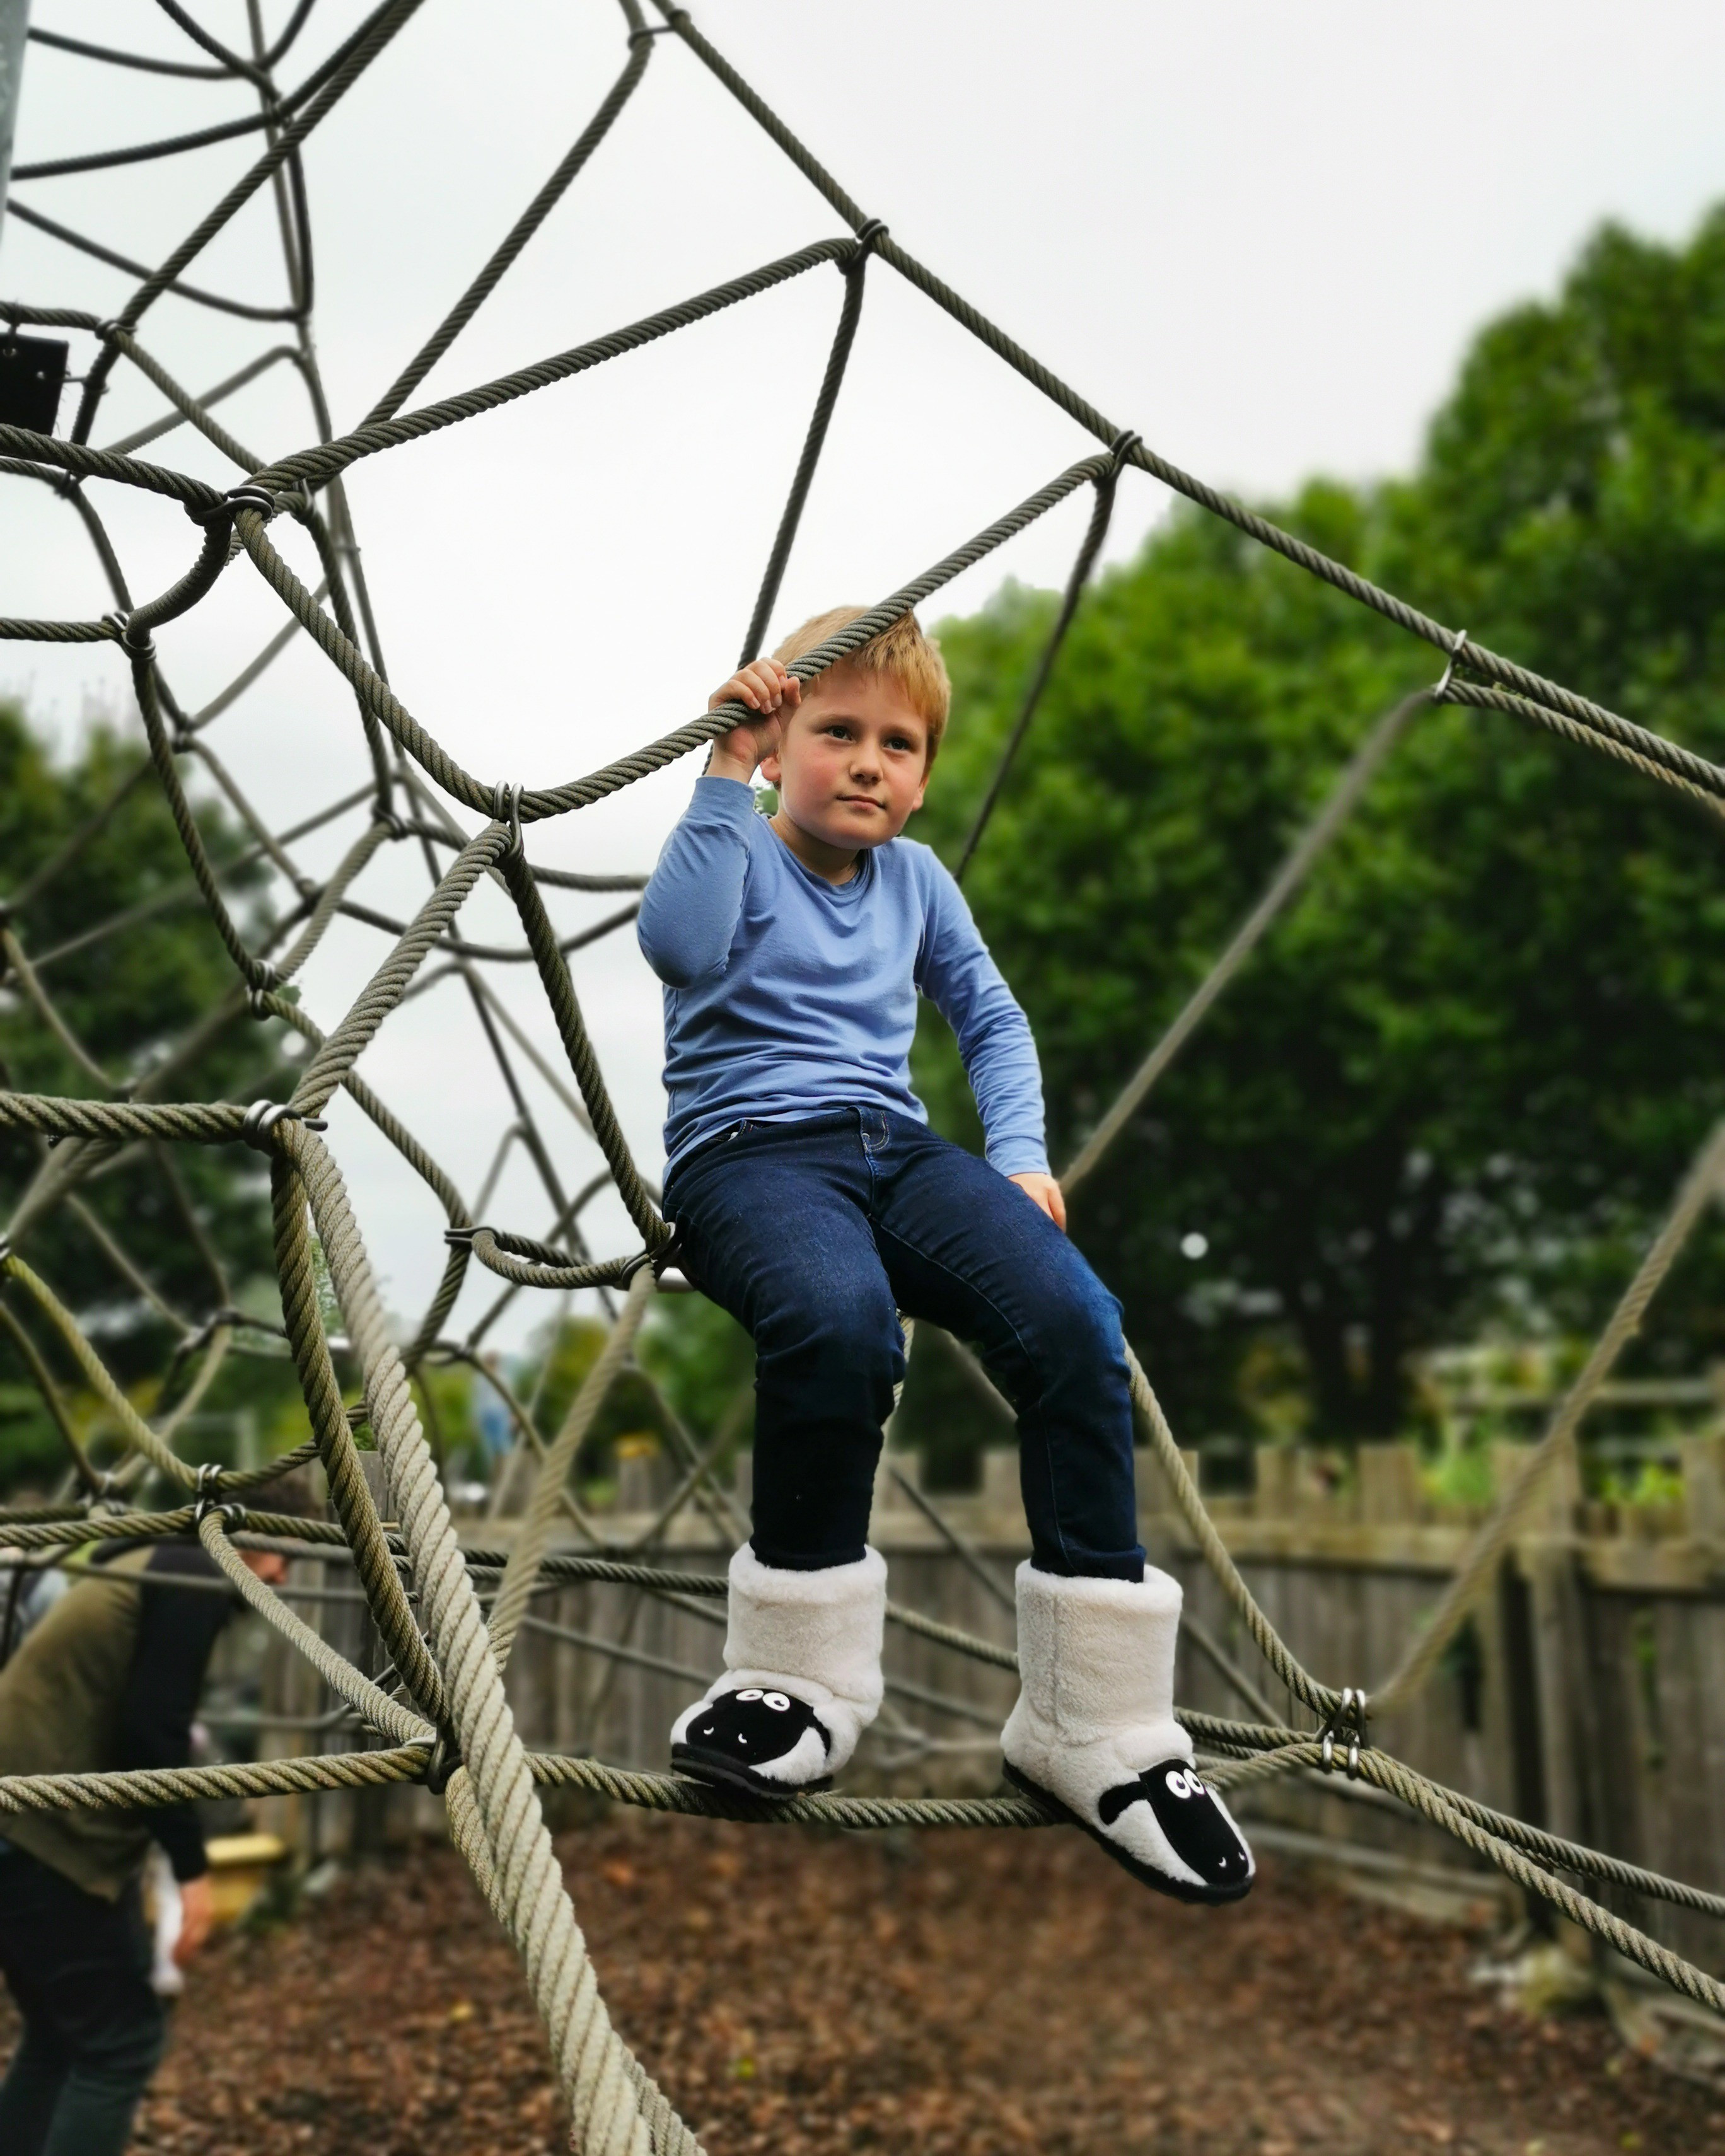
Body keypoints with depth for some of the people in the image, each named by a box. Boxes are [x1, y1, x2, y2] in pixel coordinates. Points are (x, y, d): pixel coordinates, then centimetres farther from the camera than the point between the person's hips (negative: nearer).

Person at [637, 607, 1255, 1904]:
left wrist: (1019, 1155, 9)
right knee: (839, 1320, -40)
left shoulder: (916, 878, 20)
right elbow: (681, 949, -17)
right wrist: (727, 774, -15)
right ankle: (799, 1678, -16)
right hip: (747, 1151, -4)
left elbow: (992, 1018, 25)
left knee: (1076, 1321, -24)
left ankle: (1098, 1727, -14)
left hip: (895, 1148, 5)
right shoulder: (740, 853, 6)